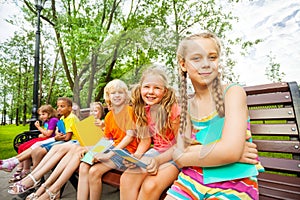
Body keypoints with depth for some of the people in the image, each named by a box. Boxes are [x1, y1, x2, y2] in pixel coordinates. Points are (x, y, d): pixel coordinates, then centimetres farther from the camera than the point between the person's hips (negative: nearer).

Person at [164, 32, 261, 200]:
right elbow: (179, 152, -2)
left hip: (234, 182, -3)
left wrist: (184, 158, -9)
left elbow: (230, 151, -21)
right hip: (195, 176, 4)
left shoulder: (233, 92, -9)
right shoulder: (188, 105, 4)